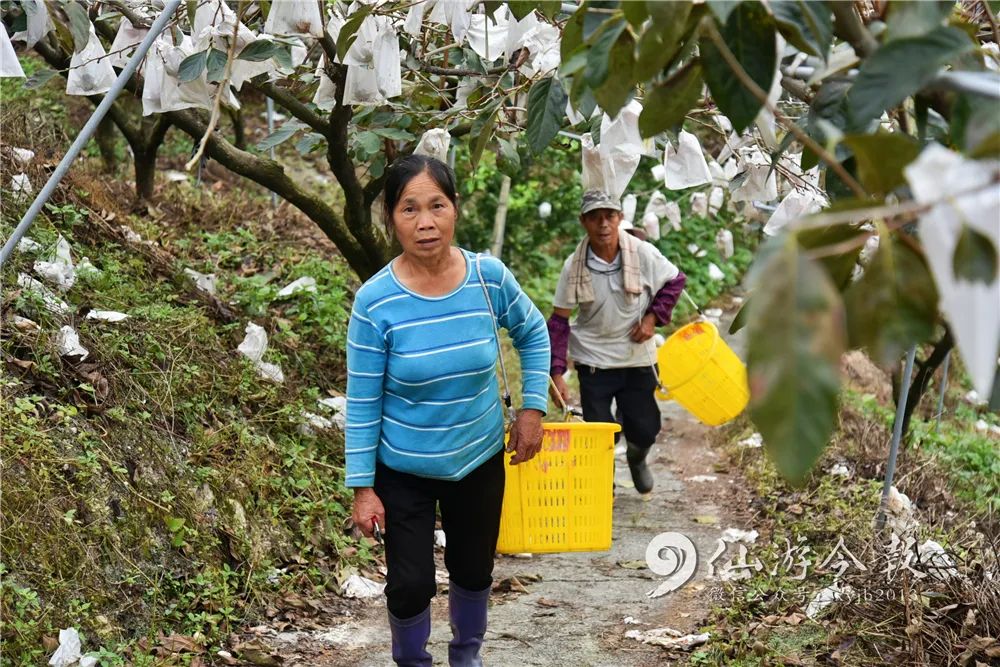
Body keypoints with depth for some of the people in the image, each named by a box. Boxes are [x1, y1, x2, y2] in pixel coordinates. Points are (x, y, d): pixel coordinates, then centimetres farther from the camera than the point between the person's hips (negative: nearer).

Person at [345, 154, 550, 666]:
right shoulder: (375, 301, -22)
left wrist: (533, 409, -1)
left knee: (474, 571, 19)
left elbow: (533, 335, 5)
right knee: (411, 584, 2)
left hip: (480, 459, 3)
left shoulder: (489, 277, -15)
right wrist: (362, 486, -12)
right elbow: (363, 402, -14)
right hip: (404, 469, -2)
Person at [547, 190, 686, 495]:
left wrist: (653, 317, -9)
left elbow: (675, 281, 4)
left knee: (645, 429, 10)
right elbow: (559, 321, -8)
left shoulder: (643, 254, -14)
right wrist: (556, 374, -13)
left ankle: (636, 459, 47)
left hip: (638, 358, 1)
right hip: (594, 361, -1)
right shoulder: (574, 266, -13)